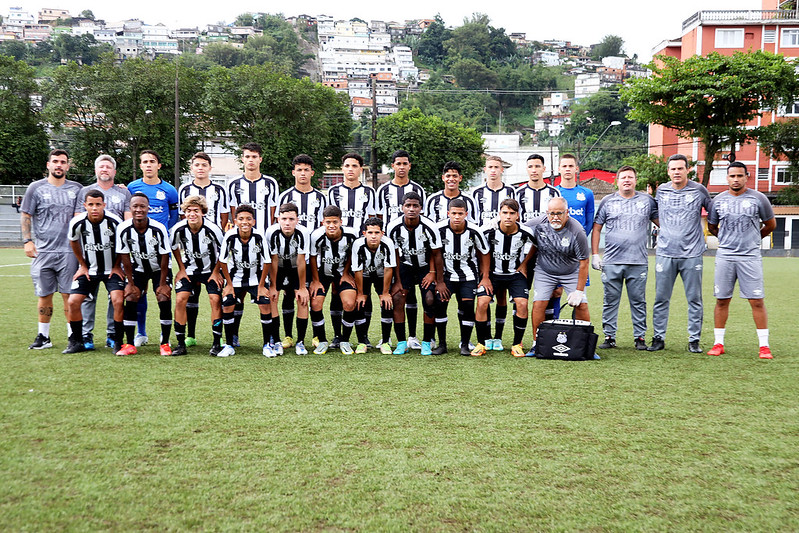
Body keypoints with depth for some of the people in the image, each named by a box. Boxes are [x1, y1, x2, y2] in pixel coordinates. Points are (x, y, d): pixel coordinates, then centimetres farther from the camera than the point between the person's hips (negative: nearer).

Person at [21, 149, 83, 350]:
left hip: (69, 251, 0)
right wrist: (27, 241, -3)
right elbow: (25, 216, 7)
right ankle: (43, 336, 17)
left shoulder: (76, 188, 9)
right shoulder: (36, 188, 6)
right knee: (44, 295, 6)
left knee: (69, 295, -3)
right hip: (43, 250, 0)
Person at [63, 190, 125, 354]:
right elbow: (73, 242, 9)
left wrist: (117, 266, -1)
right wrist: (82, 265, 8)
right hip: (88, 270, 2)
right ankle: (76, 342, 10)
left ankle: (118, 342, -4)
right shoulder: (77, 223, -14)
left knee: (118, 301, -20)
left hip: (112, 269, -2)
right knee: (73, 301, -9)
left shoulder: (115, 222, -19)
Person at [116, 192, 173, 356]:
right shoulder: (123, 229, -20)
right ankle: (130, 344, -1)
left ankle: (165, 343, -4)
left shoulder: (159, 229, -25)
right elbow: (125, 258, -10)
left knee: (164, 300, -16)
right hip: (138, 269, 2)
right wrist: (131, 283, -8)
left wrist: (162, 284, -14)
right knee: (130, 301, -11)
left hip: (159, 269, -2)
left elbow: (164, 258, -16)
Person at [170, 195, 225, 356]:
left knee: (215, 300, -16)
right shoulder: (178, 229, -17)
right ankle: (181, 344, -5)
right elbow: (174, 248, 5)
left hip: (210, 269, -1)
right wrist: (181, 269, 3)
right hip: (188, 269, 2)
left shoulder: (213, 229, -23)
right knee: (180, 299, -14)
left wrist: (216, 272, -6)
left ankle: (216, 343, -6)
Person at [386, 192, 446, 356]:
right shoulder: (393, 227, -19)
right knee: (397, 298, -14)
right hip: (406, 265, 2)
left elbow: (437, 254, -13)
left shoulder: (429, 226, -24)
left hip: (426, 266, -1)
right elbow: (395, 255, -6)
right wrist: (397, 281, -7)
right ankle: (401, 343, -3)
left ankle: (427, 342, -1)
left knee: (430, 300, -16)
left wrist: (440, 281, -11)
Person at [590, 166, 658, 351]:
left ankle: (640, 337, 13)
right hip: (611, 261, 0)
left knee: (638, 301, 4)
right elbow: (596, 228, 9)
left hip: (638, 262, 0)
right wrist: (595, 254, 2)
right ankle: (609, 337, 12)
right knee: (610, 300, 3)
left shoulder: (647, 200, 10)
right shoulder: (608, 201, 8)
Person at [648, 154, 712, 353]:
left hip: (692, 254, -1)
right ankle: (658, 338, 12)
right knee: (661, 299, 4)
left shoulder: (699, 190, 2)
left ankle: (694, 340, 11)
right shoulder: (661, 191, 8)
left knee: (694, 299, 3)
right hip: (665, 253, 2)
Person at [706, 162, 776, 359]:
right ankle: (718, 343, 12)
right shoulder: (718, 200, 7)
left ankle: (764, 346, 4)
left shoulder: (758, 199, 2)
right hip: (725, 256, 2)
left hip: (750, 256, -2)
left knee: (757, 301, -4)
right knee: (722, 300, 4)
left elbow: (770, 224, 14)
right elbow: (712, 227, 20)